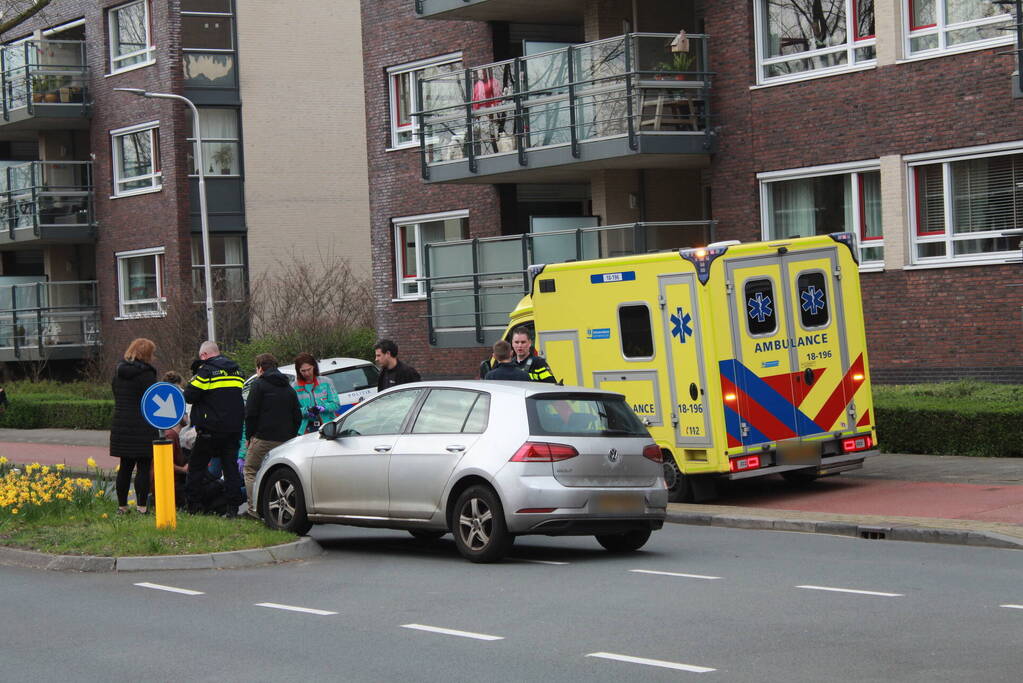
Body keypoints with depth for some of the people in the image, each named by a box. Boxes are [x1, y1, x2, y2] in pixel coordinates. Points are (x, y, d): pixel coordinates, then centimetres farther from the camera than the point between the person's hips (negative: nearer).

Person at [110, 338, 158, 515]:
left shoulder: (118, 372, 11)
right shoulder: (146, 374, -12)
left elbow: (117, 396, 15)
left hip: (121, 426, 7)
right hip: (143, 427, -7)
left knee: (125, 467, 13)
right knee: (144, 467, -1)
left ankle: (121, 506, 15)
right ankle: (142, 506, -3)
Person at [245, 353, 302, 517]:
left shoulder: (259, 385, -1)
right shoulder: (289, 388, 18)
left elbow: (250, 413, -7)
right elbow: (297, 416, 17)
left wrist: (250, 435, 1)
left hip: (263, 439, -6)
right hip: (285, 440, 6)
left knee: (250, 471, 2)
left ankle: (255, 509, -9)